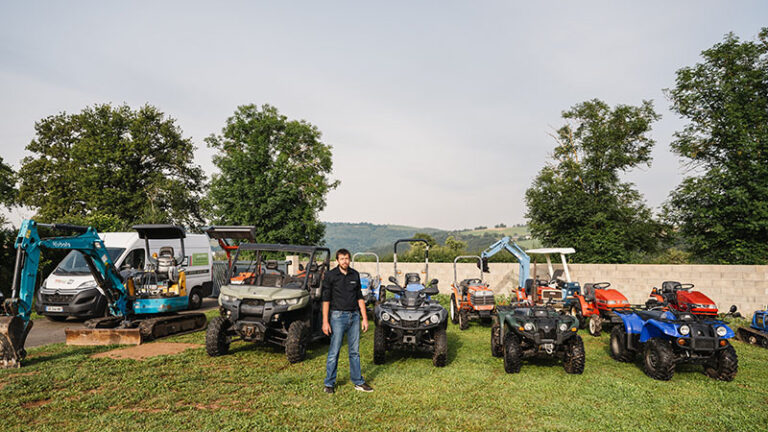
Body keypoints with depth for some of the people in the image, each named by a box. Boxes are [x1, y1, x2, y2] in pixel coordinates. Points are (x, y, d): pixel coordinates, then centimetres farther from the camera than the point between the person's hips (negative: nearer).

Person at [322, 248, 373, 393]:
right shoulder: (330, 275, -5)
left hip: (354, 316, 4)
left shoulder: (355, 275, 8)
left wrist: (365, 318, 9)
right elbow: (326, 299, -5)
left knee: (355, 351, 10)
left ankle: (358, 382, 20)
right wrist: (325, 321, -10)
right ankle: (329, 384, 13)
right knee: (334, 351, 0)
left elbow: (359, 297, 13)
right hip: (338, 316, -4)